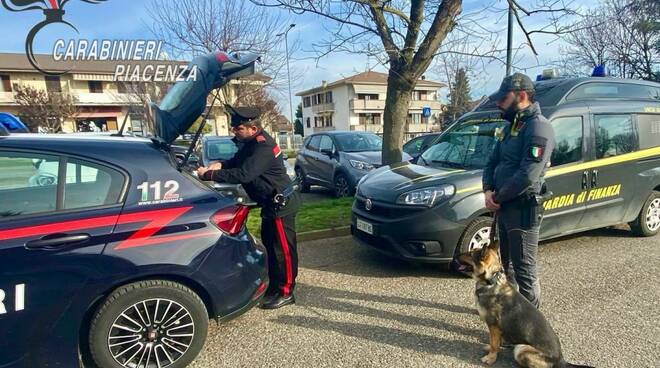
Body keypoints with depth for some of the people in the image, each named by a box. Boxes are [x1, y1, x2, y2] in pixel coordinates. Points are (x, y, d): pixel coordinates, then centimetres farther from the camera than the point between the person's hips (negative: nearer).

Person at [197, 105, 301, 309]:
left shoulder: (263, 147, -25)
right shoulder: (251, 142, 8)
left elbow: (243, 175, -33)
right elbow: (238, 162, 20)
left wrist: (209, 175, -27)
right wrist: (220, 165, -2)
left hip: (281, 204, -11)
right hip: (271, 203, 11)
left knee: (283, 249, -1)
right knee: (270, 246, 18)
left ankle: (286, 293, 12)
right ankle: (274, 287, 32)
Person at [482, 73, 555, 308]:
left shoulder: (538, 128, -16)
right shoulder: (511, 126, 14)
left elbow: (527, 176, -24)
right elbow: (492, 162, 16)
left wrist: (498, 197, -13)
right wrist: (488, 190, -2)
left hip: (523, 209, -10)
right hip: (504, 207, 10)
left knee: (524, 268, 0)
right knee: (505, 262, 22)